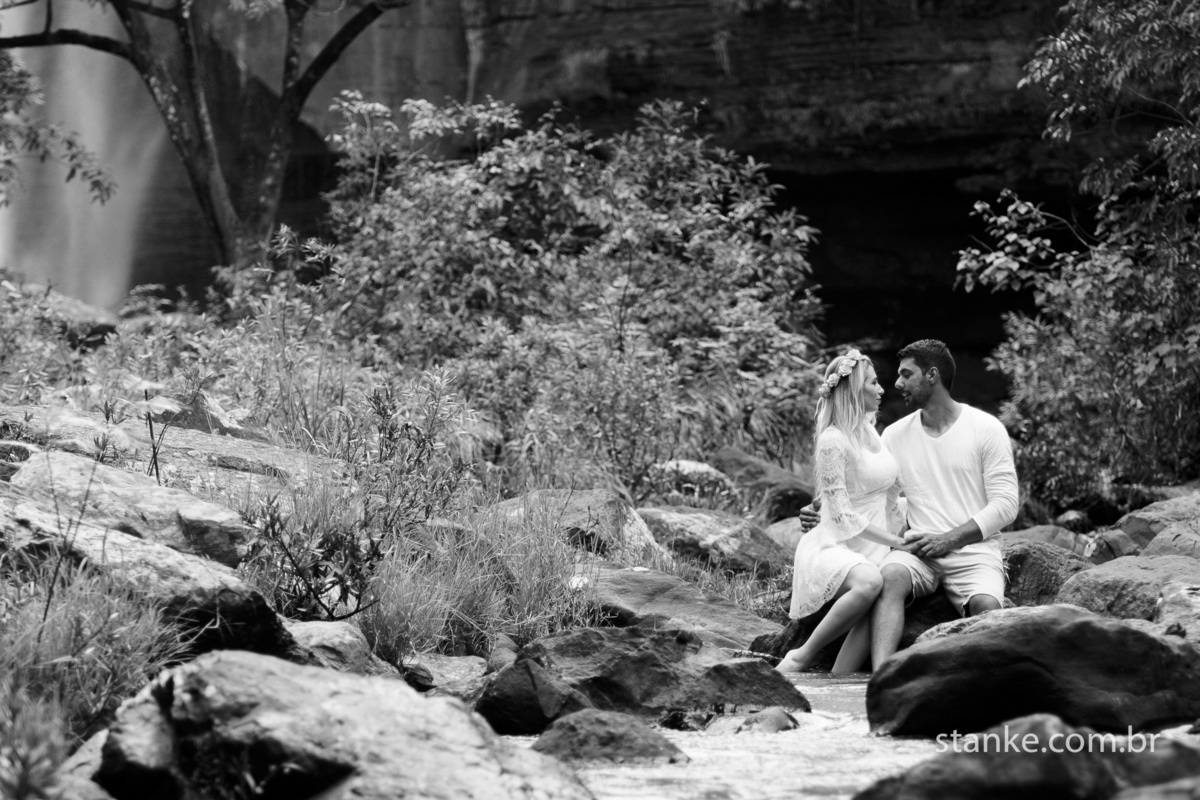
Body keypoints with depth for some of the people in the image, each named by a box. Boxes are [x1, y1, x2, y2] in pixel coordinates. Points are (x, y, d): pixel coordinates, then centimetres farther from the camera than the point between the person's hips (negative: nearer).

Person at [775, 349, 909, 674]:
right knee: (870, 582, -39)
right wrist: (897, 542, -14)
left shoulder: (870, 431, 14)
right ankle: (802, 658, -23)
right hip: (836, 547, -6)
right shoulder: (833, 441, -11)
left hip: (874, 548, 6)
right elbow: (843, 517, -14)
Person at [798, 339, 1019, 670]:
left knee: (986, 605, -34)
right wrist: (827, 520, -5)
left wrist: (950, 539, -14)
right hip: (918, 550, 1)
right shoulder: (895, 436, 13)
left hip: (973, 550, -1)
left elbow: (1005, 505, -4)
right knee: (889, 577, -33)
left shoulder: (986, 429, 1)